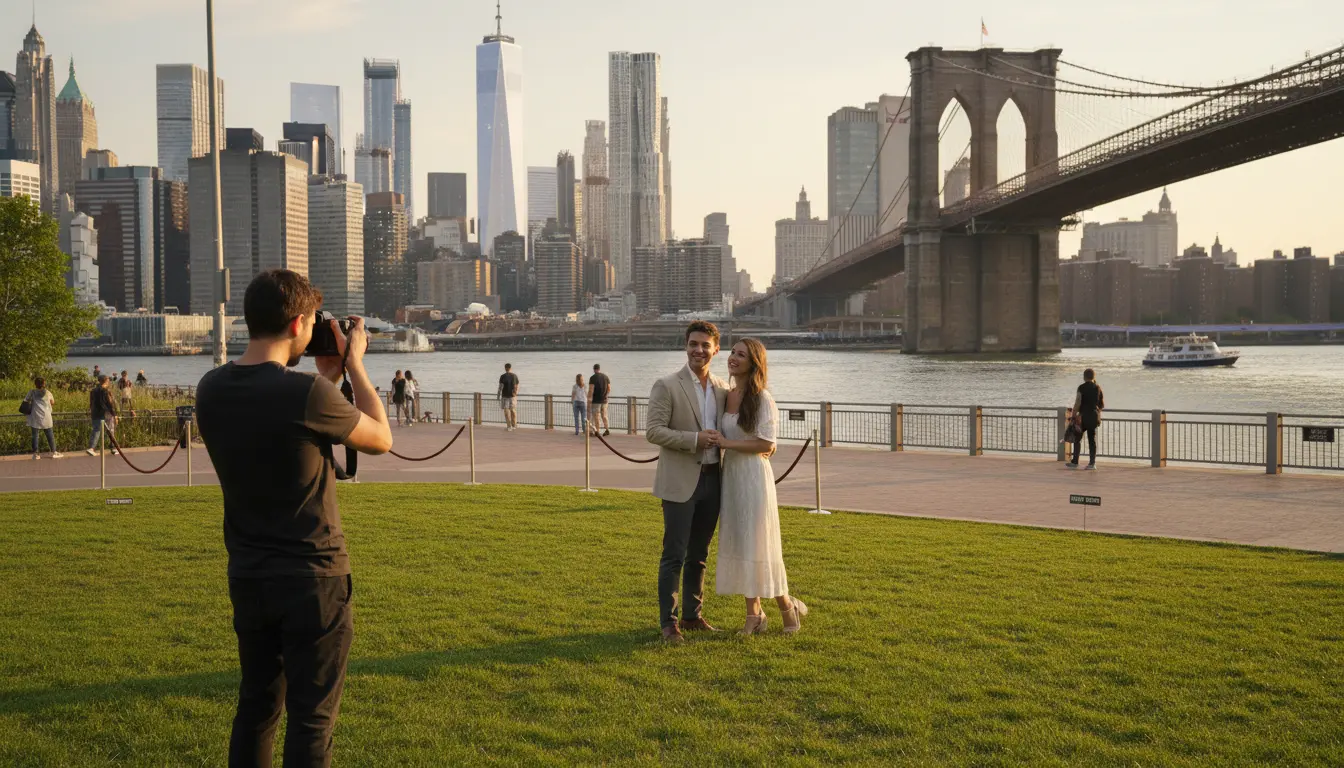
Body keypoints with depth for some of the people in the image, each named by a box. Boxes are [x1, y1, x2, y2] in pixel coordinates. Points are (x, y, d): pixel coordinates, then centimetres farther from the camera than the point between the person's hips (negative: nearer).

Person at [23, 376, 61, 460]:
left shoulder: (32, 392, -2)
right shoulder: (47, 392, 1)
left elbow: (25, 401, -1)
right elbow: (53, 403, 12)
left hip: (35, 417, 0)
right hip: (46, 417, 0)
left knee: (35, 436, 5)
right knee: (50, 435, 9)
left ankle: (36, 454, 5)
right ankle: (54, 452, 14)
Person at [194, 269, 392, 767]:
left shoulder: (212, 390, -1)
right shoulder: (308, 393, -21)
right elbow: (381, 440, -5)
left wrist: (326, 377, 14)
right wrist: (353, 364, 4)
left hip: (248, 577, 6)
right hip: (313, 579, -6)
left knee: (255, 706, 19)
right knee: (311, 719, 4)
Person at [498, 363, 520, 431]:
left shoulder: (503, 376, -9)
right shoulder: (515, 376, 0)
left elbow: (501, 386, -11)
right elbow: (516, 386, 3)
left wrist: (498, 395, -3)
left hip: (505, 395, -3)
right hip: (513, 395, 3)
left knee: (506, 410, 1)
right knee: (513, 410, 14)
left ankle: (509, 426, -3)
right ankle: (514, 425, 21)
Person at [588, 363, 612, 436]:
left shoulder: (592, 378, -10)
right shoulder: (606, 377, 6)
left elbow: (591, 390, -16)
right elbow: (609, 389, 8)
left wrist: (589, 400, -10)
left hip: (596, 400, -5)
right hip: (604, 400, 5)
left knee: (596, 416, 1)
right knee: (604, 416, 13)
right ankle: (607, 430, -2)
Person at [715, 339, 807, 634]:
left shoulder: (762, 398, -11)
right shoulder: (727, 395, 10)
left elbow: (765, 444, -16)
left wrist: (727, 443, -14)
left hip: (754, 476, -7)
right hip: (730, 475, 7)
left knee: (759, 543, -3)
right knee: (737, 542, 7)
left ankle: (786, 605, 17)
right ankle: (754, 614, 15)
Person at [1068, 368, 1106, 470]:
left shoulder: (1082, 387, -8)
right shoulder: (1098, 388, 6)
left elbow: (1077, 403, -12)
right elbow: (1102, 405, 9)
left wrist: (1073, 415, -7)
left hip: (1083, 416, -4)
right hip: (1094, 417, 5)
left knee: (1078, 439, 4)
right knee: (1092, 440, 9)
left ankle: (1074, 462, 4)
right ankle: (1092, 463, 5)